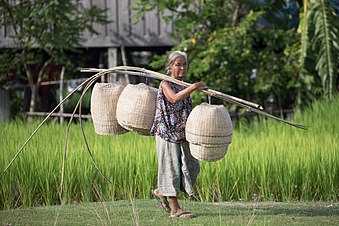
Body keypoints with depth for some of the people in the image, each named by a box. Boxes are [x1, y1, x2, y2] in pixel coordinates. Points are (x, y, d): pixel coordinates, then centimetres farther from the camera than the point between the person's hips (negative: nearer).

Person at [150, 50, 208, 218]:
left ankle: (160, 192, 22)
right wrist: (193, 88, -38)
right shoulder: (165, 84, -10)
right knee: (171, 167, -2)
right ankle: (175, 208, 3)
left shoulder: (184, 87, 13)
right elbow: (174, 98, -31)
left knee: (191, 166, 6)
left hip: (183, 134, 8)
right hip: (168, 132, -8)